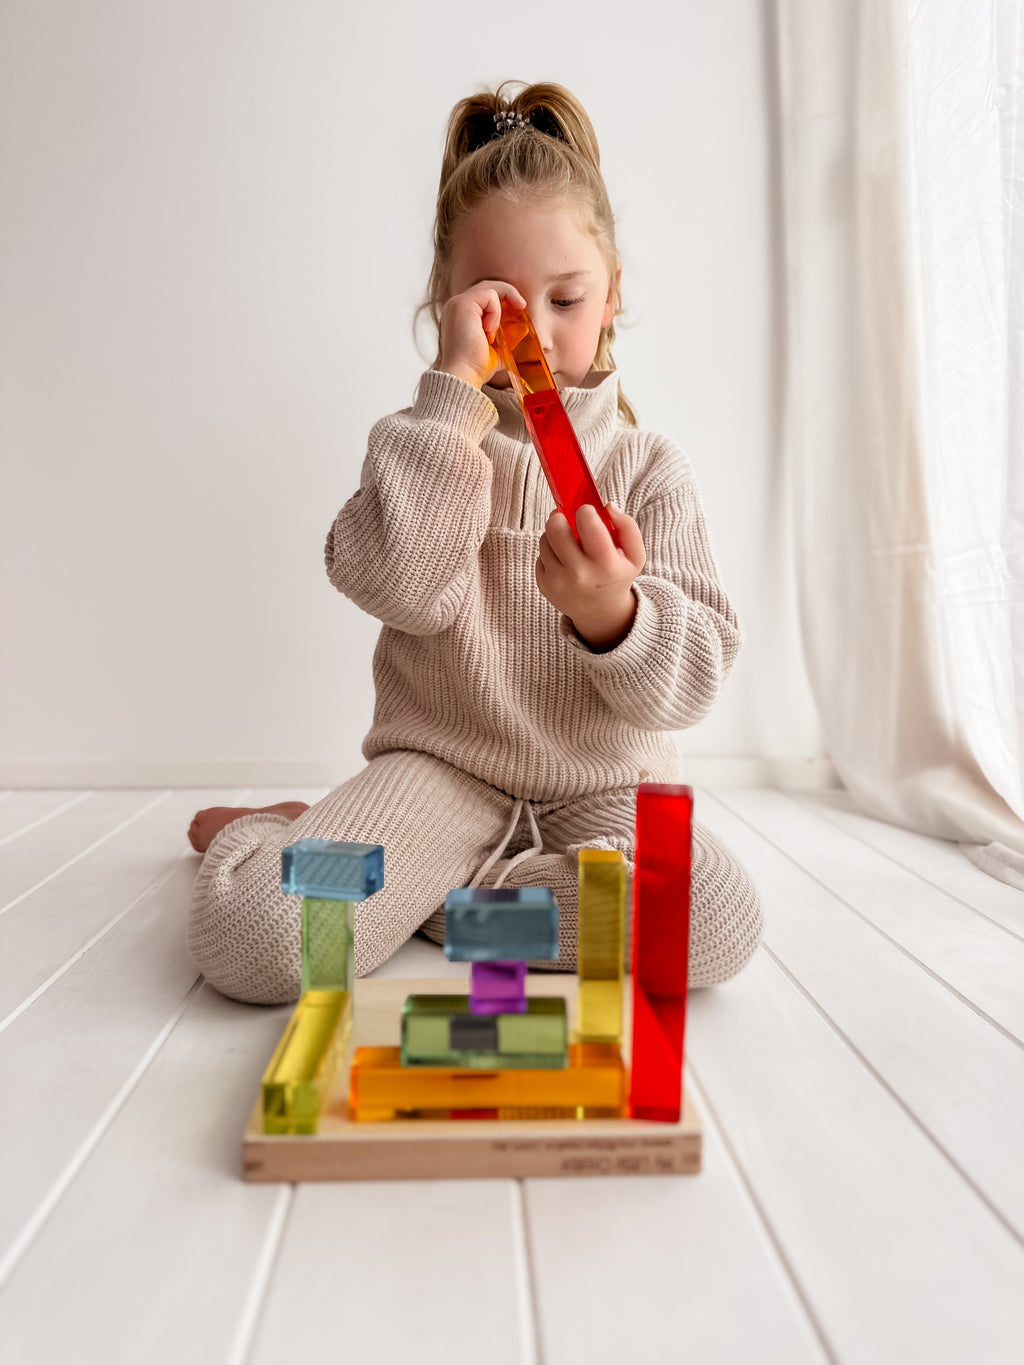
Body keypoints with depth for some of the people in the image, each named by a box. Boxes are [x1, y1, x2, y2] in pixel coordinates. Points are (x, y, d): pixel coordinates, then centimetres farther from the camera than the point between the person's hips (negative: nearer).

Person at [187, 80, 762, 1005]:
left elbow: (694, 677, -6)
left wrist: (612, 613, -29)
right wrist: (454, 388, -15)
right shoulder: (428, 442, 6)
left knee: (720, 925, -29)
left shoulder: (650, 467, 4)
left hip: (602, 783, 2)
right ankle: (267, 831, 14)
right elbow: (397, 586, -18)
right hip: (441, 764, -1)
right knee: (246, 932, -25)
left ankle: (429, 897, -8)